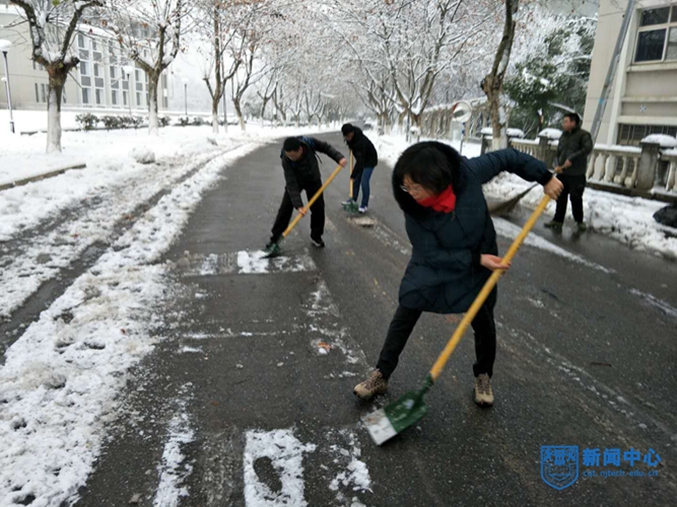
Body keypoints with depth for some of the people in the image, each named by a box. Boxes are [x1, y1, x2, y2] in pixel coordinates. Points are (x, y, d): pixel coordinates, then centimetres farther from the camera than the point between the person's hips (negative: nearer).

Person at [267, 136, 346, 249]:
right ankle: (275, 238, 3)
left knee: (318, 208, -2)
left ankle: (316, 236, 15)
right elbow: (291, 184, -37)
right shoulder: (286, 160, -37)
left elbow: (325, 147, -12)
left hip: (313, 180, 2)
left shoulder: (310, 143, -33)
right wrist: (298, 205, -42)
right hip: (295, 181, -2)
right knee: (285, 208, -8)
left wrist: (339, 157, -24)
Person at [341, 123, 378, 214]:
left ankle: (364, 205, -2)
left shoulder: (360, 142, -39)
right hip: (361, 158, 8)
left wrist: (353, 175, -35)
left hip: (370, 160, -8)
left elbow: (360, 161, -38)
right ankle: (353, 199, 26)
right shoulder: (350, 135, -15)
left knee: (364, 182, -12)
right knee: (356, 180, 12)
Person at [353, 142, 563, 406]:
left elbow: (506, 158, -13)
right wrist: (477, 259, -28)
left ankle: (483, 376, 35)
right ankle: (381, 375, 13)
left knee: (483, 321, 10)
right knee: (405, 314, -2)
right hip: (433, 264, -1)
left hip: (480, 258, 1)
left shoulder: (468, 172, -31)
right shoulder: (413, 209, -31)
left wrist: (545, 177, -10)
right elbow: (433, 255, -24)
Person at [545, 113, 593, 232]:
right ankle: (558, 221, 14)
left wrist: (572, 159, -23)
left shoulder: (583, 134, -5)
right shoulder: (563, 136, 14)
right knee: (560, 198, 7)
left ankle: (579, 221, 16)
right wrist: (558, 165, 1)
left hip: (577, 174, -6)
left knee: (576, 199, -1)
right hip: (562, 173, 6)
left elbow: (587, 149, -20)